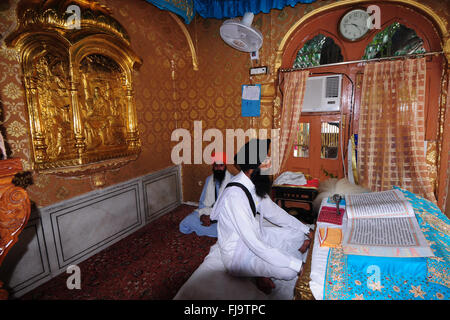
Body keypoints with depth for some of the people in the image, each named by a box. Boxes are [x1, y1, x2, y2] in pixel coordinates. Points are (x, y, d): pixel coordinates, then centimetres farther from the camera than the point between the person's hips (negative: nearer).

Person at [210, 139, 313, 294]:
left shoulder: (254, 184, -6)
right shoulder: (235, 196, -34)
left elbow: (273, 211, 7)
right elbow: (254, 244, -32)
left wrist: (306, 230, 6)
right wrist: (297, 264, -29)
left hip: (257, 234, 9)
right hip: (238, 253, -8)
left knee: (301, 237, 6)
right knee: (290, 270, -24)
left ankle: (261, 268, 5)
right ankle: (260, 273, 4)